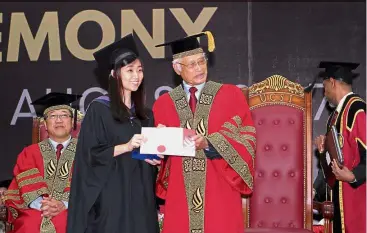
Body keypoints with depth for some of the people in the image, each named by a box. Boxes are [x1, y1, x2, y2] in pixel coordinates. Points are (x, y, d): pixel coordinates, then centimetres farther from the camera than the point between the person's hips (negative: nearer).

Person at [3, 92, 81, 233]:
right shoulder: (29, 153, 20)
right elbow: (26, 183, 4)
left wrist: (65, 204, -17)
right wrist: (41, 203, -16)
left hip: (73, 210, -1)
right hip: (35, 211, 1)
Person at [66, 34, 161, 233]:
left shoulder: (145, 115, 13)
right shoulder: (99, 109, -4)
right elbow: (90, 154, -10)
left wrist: (154, 158, -3)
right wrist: (126, 146, -20)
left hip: (140, 195, 5)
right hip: (110, 194, -5)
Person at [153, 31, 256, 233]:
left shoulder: (231, 95, 3)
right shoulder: (163, 104, 9)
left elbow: (246, 139, -4)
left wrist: (209, 143, -18)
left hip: (219, 194, -1)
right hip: (180, 196, 2)